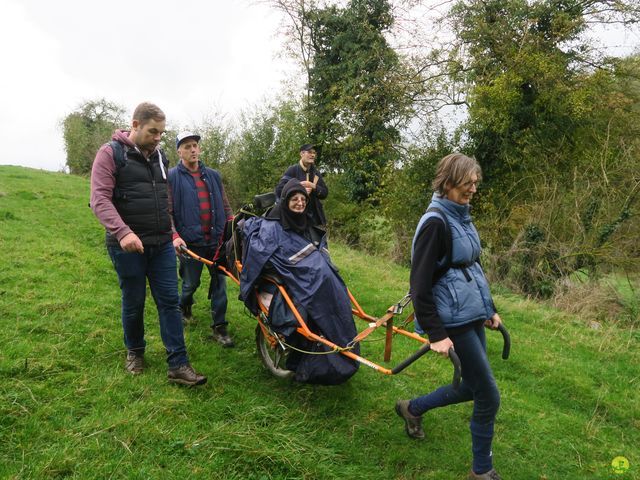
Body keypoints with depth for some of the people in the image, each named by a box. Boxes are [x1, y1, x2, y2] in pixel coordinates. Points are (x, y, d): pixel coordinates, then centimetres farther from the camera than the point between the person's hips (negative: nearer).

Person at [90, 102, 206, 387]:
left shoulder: (160, 156, 13)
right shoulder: (110, 153, -6)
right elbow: (100, 199, -15)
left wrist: (172, 231, 17)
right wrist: (123, 232, -28)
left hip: (162, 245, 5)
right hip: (128, 245, -5)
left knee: (169, 301, 1)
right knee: (133, 302, 8)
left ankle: (178, 365, 4)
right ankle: (135, 352, 32)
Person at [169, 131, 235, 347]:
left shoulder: (213, 175, 11)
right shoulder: (172, 177, -1)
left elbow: (225, 206, 15)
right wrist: (174, 236, -20)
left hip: (217, 239, 3)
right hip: (190, 241, -3)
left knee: (219, 282, 3)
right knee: (191, 283, 10)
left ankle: (219, 327, 13)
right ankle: (184, 307, 42)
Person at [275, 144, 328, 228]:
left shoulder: (316, 173, 15)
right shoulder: (292, 170, -3)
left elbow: (325, 193, 8)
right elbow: (279, 190, -11)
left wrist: (313, 187, -11)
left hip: (315, 217, 6)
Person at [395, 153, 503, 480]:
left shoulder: (462, 217, 9)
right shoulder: (436, 222, -18)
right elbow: (420, 284, -20)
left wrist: (489, 308, 20)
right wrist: (436, 334, -21)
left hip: (473, 316, 9)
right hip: (454, 322, -9)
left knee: (471, 387, 19)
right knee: (488, 397, 2)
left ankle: (412, 408, 39)